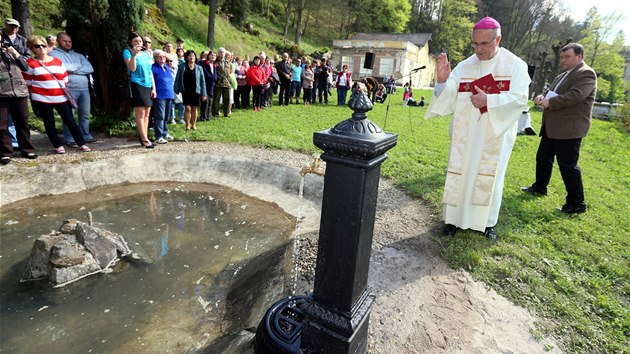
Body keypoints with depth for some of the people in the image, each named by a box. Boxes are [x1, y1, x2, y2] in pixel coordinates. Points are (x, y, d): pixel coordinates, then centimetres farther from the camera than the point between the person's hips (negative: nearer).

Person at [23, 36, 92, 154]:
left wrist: (66, 91, 13)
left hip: (61, 98, 2)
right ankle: (58, 146, 15)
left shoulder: (58, 61, 10)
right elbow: (27, 83, 2)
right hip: (42, 99, -2)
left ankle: (82, 144, 8)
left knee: (70, 121, 3)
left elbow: (65, 78, 16)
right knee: (49, 123, 7)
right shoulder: (30, 63, 0)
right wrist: (36, 93, 2)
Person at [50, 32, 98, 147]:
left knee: (85, 115, 8)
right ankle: (69, 139, 4)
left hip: (84, 89, 5)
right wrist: (79, 66, 1)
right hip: (69, 89, -4)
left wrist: (72, 69, -6)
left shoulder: (79, 55, 20)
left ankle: (86, 136, 18)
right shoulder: (54, 54, 7)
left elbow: (90, 68, 4)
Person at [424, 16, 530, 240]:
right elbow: (448, 98, -3)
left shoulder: (515, 65, -2)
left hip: (495, 135, -1)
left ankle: (487, 222, 22)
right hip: (465, 134, 2)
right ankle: (454, 218, 17)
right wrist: (442, 80, -21)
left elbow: (519, 98, -11)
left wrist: (488, 100, -22)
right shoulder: (464, 66, 3)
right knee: (460, 174, 5)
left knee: (491, 177, 7)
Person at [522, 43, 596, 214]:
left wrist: (550, 102, -20)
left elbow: (576, 95, -23)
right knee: (543, 158, 18)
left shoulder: (586, 73, -9)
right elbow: (553, 94, 22)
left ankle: (576, 203, 5)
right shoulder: (562, 76, 18)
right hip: (552, 128, 9)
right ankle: (540, 187, 36)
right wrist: (543, 97, -1)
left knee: (568, 165, -6)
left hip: (569, 129, -9)